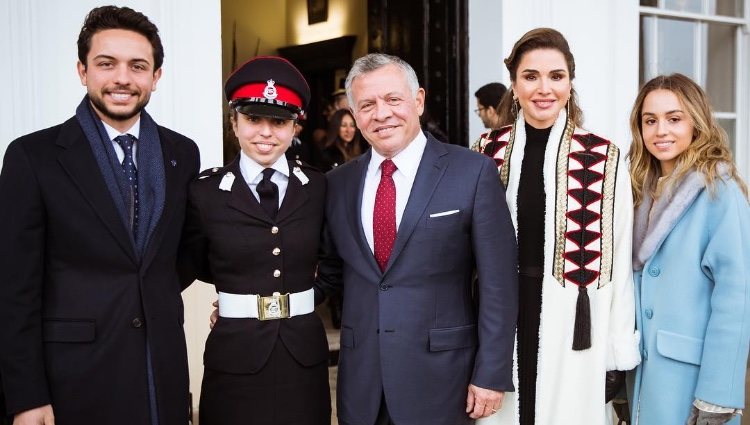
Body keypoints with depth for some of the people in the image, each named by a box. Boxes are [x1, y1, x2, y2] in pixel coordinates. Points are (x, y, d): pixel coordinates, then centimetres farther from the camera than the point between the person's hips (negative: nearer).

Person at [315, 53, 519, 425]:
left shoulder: (472, 172, -8)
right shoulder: (338, 182, 5)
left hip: (439, 376, -3)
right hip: (360, 380, 4)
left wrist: (491, 374, -9)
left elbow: (498, 284, -7)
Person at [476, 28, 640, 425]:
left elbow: (617, 261, -4)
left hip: (573, 332, -2)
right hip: (502, 325, 2)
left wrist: (619, 354, -3)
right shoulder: (489, 153, 2)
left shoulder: (603, 159, -6)